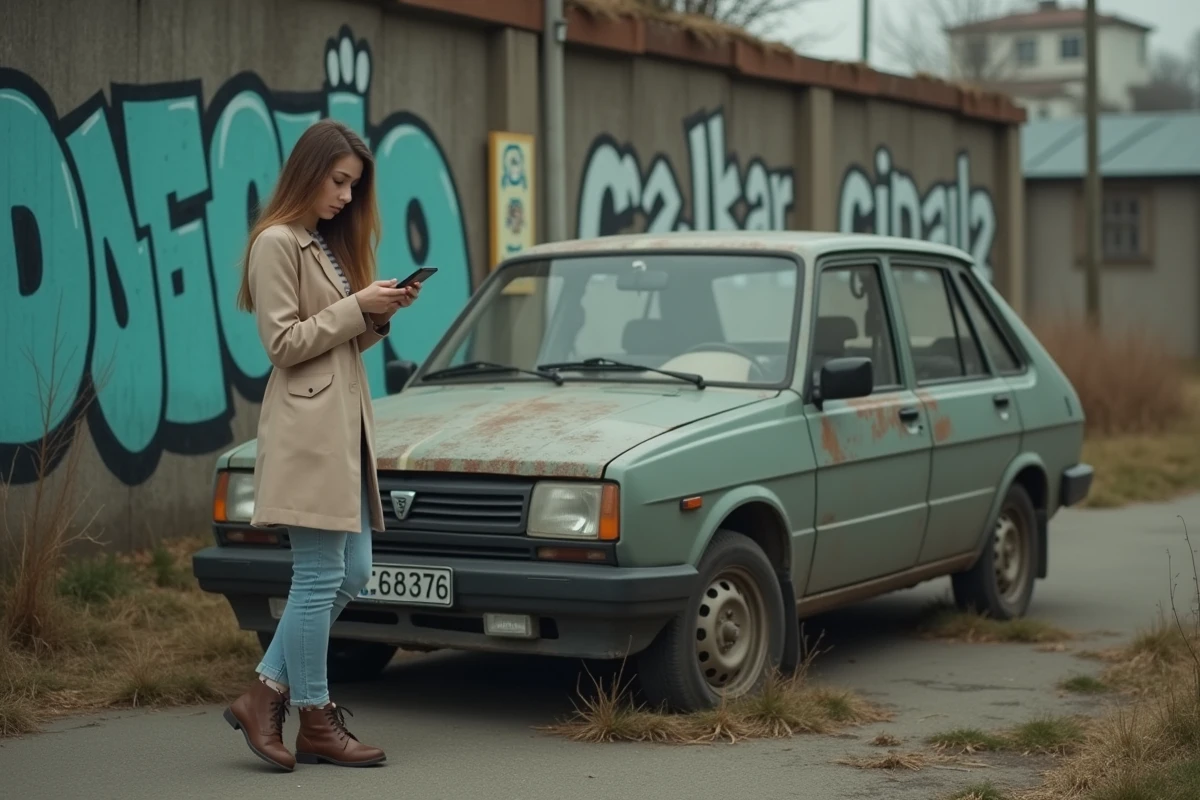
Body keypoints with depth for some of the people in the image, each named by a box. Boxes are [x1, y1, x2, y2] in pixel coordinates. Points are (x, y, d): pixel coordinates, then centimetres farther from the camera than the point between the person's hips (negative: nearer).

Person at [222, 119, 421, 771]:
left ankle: (265, 695, 13)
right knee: (319, 576, -5)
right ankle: (315, 722, 4)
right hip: (307, 428, -9)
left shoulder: (330, 243, 20)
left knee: (351, 575, 8)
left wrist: (381, 314, 3)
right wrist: (357, 306, -13)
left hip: (347, 420, 10)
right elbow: (283, 344, -13)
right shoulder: (277, 243, -7)